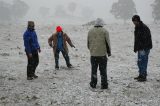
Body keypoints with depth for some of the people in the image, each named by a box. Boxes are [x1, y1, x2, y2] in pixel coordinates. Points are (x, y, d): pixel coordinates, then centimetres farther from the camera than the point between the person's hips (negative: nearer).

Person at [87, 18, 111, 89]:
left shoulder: (90, 31, 5)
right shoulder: (104, 31, -6)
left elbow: (88, 43, 12)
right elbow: (107, 43, -4)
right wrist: (109, 52, 9)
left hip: (93, 54, 3)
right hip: (102, 54, -3)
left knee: (93, 69, 12)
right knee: (103, 70, 3)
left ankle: (93, 84, 16)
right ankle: (104, 85, 5)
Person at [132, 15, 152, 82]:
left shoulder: (144, 28, -17)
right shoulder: (137, 28, 13)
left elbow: (146, 39, -22)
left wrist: (143, 48, -25)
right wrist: (135, 48, 17)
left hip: (145, 48, -9)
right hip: (140, 48, 9)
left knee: (143, 62, -7)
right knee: (139, 62, 15)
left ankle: (143, 77, -1)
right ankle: (141, 75, 25)